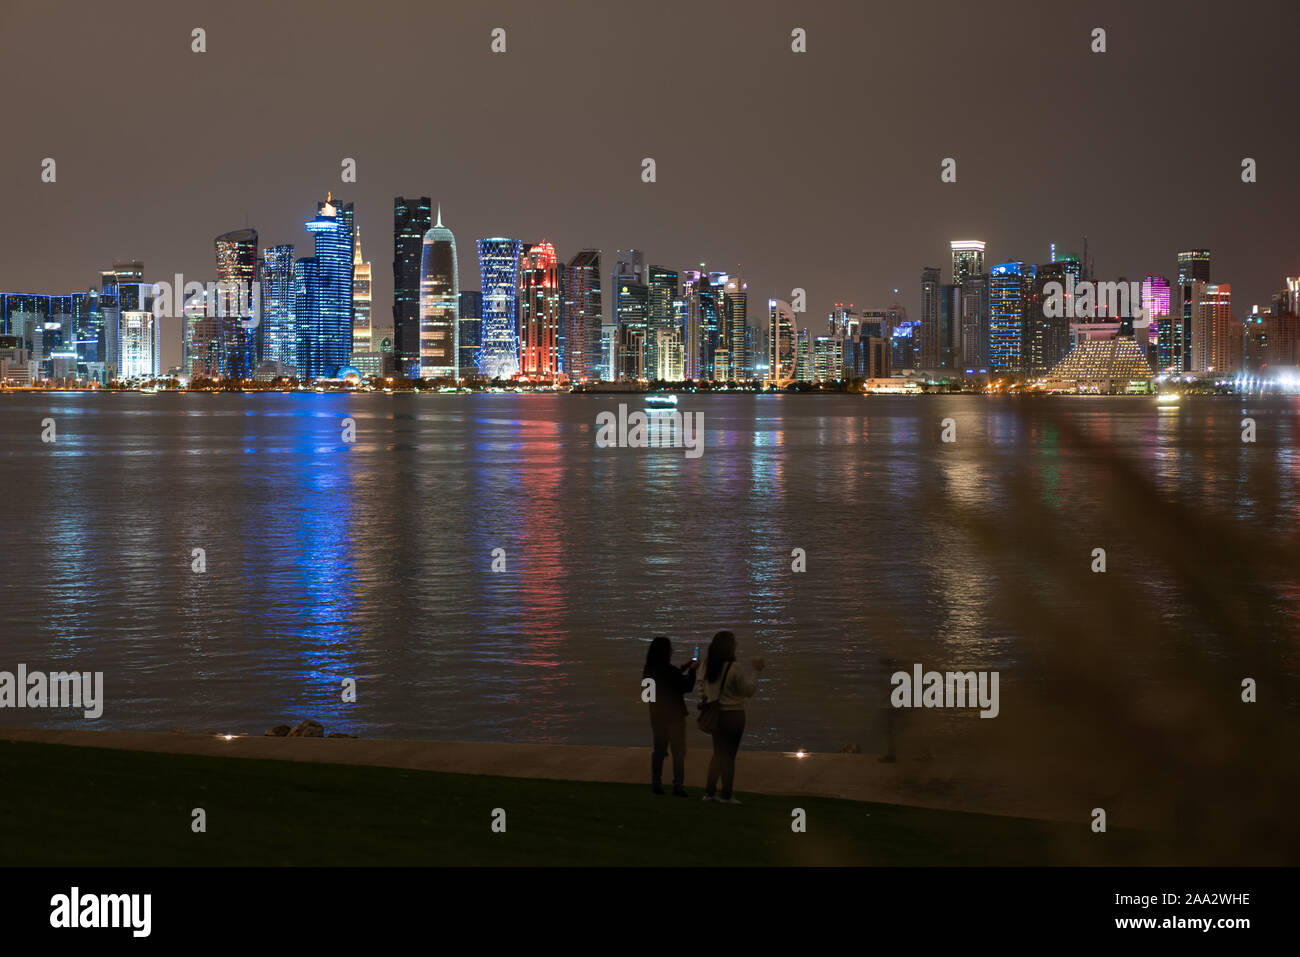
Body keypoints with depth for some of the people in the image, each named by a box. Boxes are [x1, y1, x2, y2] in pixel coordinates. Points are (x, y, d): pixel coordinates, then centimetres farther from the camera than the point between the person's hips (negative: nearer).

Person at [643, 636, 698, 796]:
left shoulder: (649, 671, 1)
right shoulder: (668, 670, -21)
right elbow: (687, 687, -14)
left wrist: (683, 668, 19)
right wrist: (692, 670, -1)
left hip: (657, 715, 6)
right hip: (673, 715, -6)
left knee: (659, 750, 15)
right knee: (678, 751, 4)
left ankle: (656, 783, 15)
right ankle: (677, 785, 2)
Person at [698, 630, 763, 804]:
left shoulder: (708, 665, -2)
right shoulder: (736, 668, -20)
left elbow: (703, 687, 11)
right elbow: (749, 690, -15)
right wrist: (755, 671, -9)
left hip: (715, 714, 6)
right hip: (733, 714, -6)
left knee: (718, 753, 18)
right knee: (729, 754, 4)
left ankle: (710, 791, 18)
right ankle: (726, 795, 9)